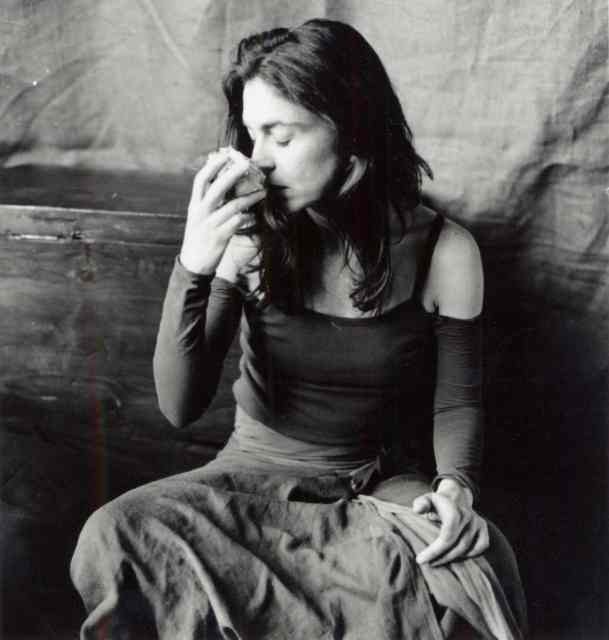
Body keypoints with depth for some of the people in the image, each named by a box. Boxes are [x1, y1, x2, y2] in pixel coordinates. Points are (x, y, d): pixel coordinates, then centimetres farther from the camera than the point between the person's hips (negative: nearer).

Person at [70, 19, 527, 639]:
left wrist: (454, 485, -19)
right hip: (260, 471, 1)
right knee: (113, 536, -26)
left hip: (387, 485, 0)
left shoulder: (442, 251, -11)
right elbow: (180, 406, -14)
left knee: (468, 569, -33)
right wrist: (192, 267, -27)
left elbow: (457, 402, 1)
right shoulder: (247, 236, -11)